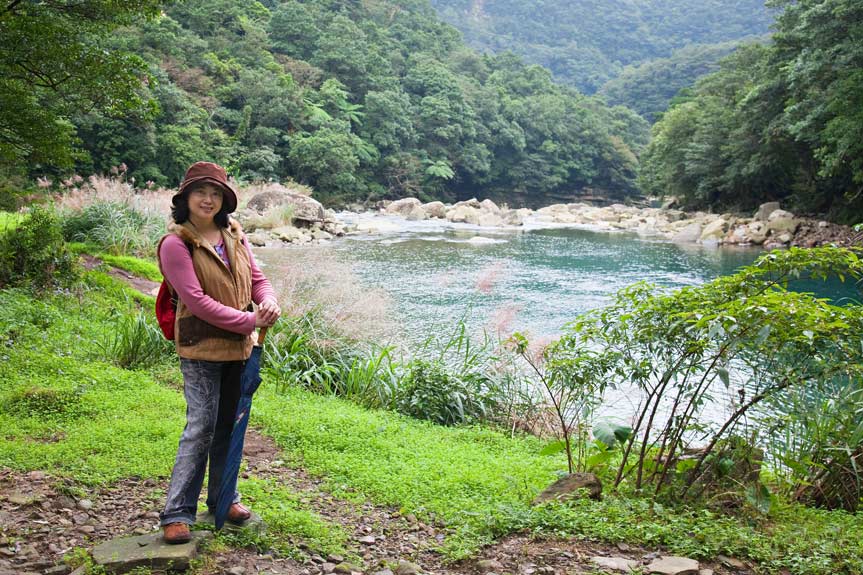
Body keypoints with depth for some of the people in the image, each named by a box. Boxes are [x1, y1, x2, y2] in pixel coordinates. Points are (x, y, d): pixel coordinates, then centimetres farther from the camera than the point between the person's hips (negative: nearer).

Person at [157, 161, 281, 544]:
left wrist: (268, 301, -14)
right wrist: (250, 322, -20)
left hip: (239, 346, 6)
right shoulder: (176, 243, -13)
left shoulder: (234, 236, 6)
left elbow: (257, 279, 10)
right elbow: (197, 301, -19)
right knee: (201, 427, -8)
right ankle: (177, 513, 2)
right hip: (201, 348, -6)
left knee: (228, 425, 15)